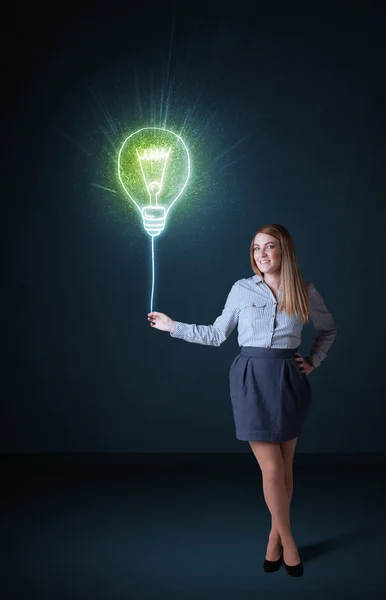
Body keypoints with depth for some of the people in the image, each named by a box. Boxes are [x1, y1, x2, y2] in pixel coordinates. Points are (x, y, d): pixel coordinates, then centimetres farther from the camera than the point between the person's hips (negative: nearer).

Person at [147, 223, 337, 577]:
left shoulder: (306, 292, 3)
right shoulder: (242, 289, 0)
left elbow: (329, 329, 19)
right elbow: (217, 334, 8)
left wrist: (314, 362, 8)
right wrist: (174, 327, 6)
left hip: (289, 380, 2)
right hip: (252, 379, -2)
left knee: (285, 467, 8)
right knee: (271, 469, -2)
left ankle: (275, 538, 24)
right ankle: (288, 542, 15)